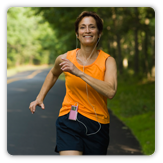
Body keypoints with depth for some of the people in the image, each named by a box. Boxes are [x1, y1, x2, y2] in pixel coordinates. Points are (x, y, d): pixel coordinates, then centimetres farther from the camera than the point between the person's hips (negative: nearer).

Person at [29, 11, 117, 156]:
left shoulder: (108, 61, -5)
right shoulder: (65, 58, -1)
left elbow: (110, 92, -24)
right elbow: (53, 74, 24)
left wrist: (79, 73, -26)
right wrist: (40, 97, 17)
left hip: (97, 127, 1)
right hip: (69, 122, -1)